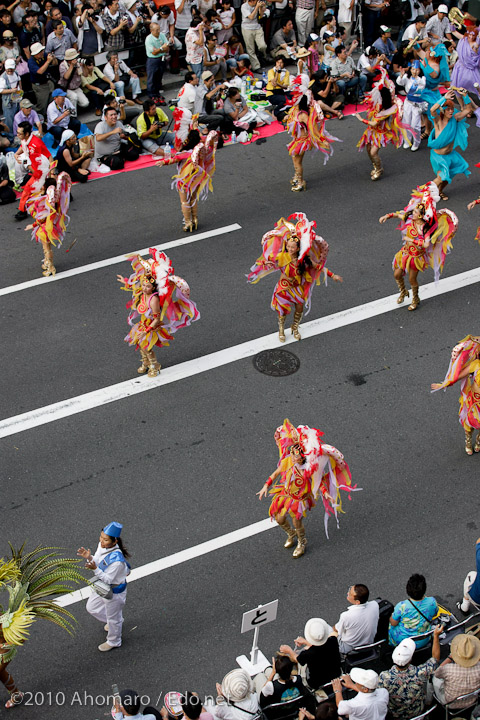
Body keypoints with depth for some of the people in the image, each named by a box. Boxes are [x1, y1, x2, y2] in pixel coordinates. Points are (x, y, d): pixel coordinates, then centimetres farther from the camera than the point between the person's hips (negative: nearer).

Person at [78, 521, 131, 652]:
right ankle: (116, 621, 54)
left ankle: (113, 642, 46)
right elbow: (98, 562, 0)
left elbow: (108, 579, -30)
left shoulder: (116, 560, -39)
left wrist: (95, 569, -42)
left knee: (113, 619, 17)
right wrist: (89, 557, -21)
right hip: (101, 587, 8)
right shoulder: (102, 546, -15)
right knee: (91, 608, 29)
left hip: (114, 592, -8)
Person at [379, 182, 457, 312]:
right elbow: (397, 214, 8)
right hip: (406, 252, 5)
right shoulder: (409, 219, -11)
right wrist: (387, 216, -5)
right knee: (397, 274, 11)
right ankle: (403, 292, 42)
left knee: (412, 279, 8)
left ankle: (415, 299, 35)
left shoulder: (425, 228, -26)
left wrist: (412, 240, -33)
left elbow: (426, 244, -37)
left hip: (417, 256, -5)